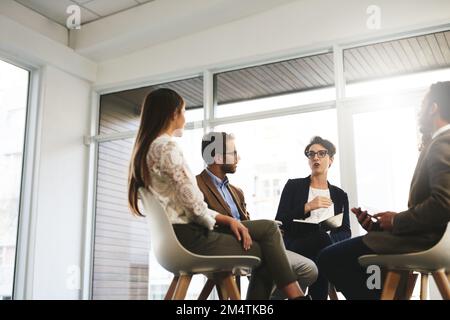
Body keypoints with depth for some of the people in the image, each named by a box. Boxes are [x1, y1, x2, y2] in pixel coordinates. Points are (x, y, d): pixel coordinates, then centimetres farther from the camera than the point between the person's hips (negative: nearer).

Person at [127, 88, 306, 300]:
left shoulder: (148, 148, 16)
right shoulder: (167, 147, -15)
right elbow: (193, 202, -21)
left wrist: (228, 220, 8)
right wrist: (211, 223, 0)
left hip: (179, 236, 9)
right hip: (188, 237, -9)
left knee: (269, 228, 9)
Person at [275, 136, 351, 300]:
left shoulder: (340, 195, 20)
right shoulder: (294, 186, 11)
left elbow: (346, 232, 9)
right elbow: (280, 222, 1)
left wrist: (331, 236, -14)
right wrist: (307, 207, -12)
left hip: (326, 247, 2)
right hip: (296, 248, -2)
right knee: (321, 235, -35)